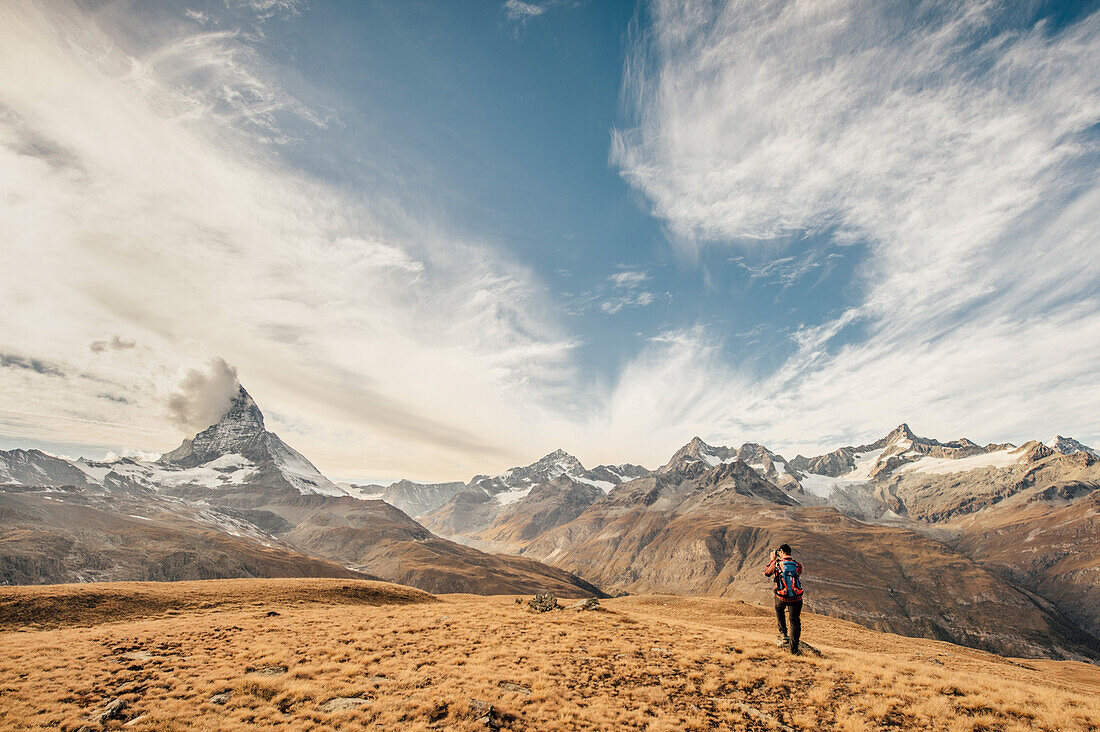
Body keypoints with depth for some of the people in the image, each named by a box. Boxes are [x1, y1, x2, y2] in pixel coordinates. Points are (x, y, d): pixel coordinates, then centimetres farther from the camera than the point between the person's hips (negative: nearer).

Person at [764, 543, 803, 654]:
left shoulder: (777, 564, -5)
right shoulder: (798, 565, 0)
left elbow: (766, 573, 12)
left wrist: (773, 560, 20)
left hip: (781, 597, 0)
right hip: (796, 598, 1)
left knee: (779, 610, 32)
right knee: (795, 622, 10)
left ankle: (783, 633, 25)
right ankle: (793, 648, 9)